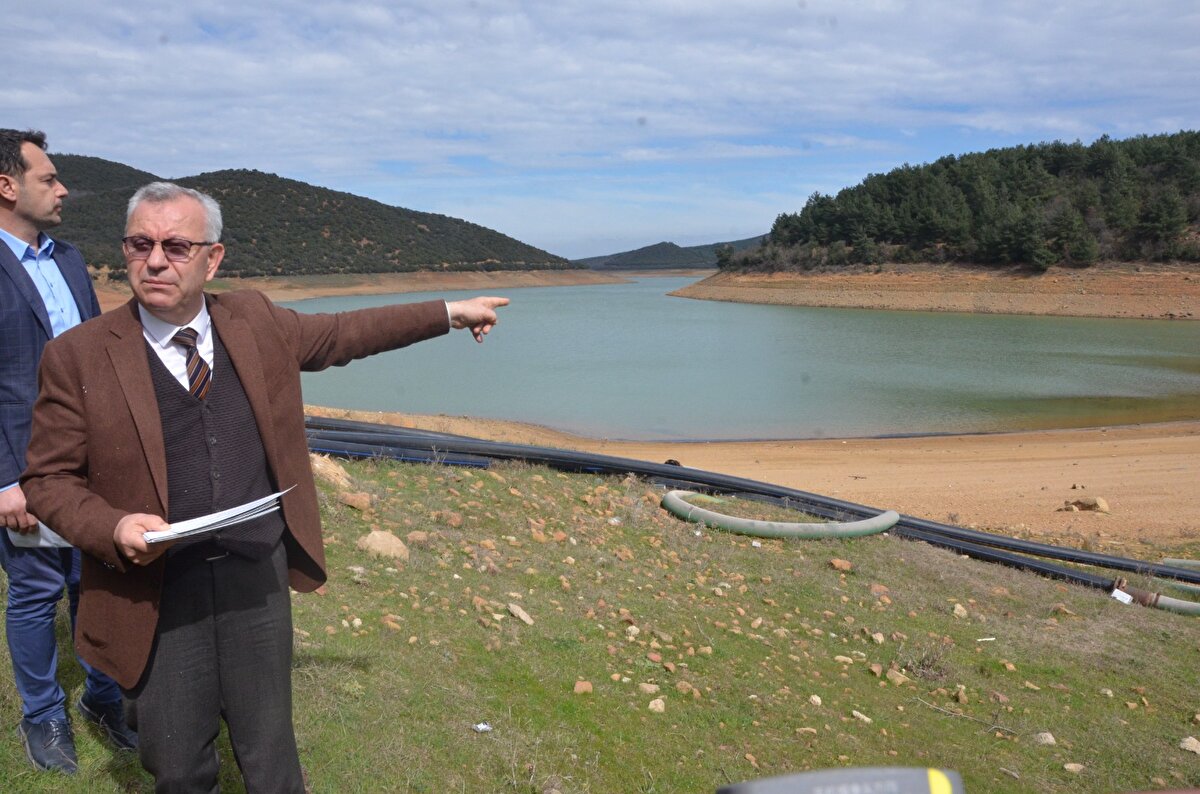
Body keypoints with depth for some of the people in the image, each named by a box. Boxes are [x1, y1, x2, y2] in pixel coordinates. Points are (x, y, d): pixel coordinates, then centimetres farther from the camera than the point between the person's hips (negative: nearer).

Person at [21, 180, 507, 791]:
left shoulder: (255, 321, 2)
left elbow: (342, 334, 14)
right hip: (155, 591, -2)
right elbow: (48, 477, -3)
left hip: (260, 574, 2)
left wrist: (449, 314, 16)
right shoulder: (78, 357, -8)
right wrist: (113, 528, -22)